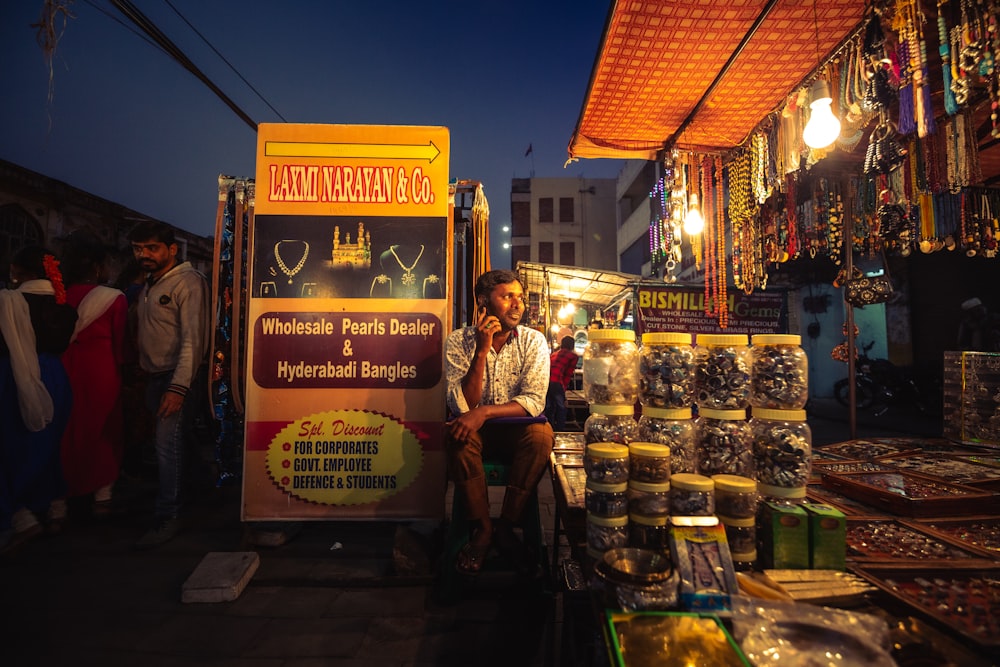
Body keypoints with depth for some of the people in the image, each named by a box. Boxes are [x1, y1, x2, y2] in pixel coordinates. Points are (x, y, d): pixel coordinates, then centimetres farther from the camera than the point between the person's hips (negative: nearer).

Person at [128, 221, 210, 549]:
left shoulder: (188, 281, -11)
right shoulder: (148, 285, 16)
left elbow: (193, 338, -18)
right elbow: (148, 334, 15)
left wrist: (178, 387, -22)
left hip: (181, 377, -8)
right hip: (155, 376, 8)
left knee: (169, 444, -11)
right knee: (163, 443, 13)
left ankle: (167, 518, -2)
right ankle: (173, 500, 30)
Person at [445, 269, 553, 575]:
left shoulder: (533, 341, -8)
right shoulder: (459, 341, -9)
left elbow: (534, 401, -17)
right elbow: (461, 406, -17)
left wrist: (484, 412, -32)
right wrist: (482, 350, -26)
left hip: (517, 428, 1)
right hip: (477, 430, 0)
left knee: (542, 433, -31)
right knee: (456, 435, -32)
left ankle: (506, 526, -14)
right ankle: (482, 528, -14)